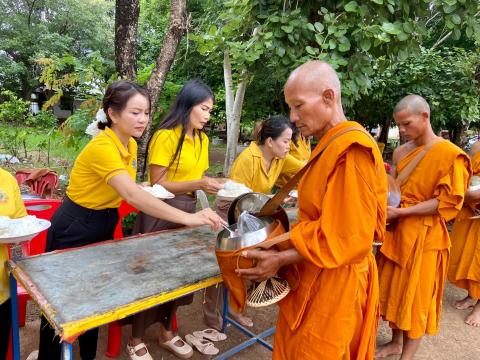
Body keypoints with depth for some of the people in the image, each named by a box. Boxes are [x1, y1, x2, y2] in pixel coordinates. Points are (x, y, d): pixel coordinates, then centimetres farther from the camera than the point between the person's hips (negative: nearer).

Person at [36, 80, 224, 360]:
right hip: (75, 227, -8)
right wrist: (187, 218, -49)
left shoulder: (131, 145, -2)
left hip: (104, 223, 8)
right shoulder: (102, 147, -29)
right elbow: (131, 195, -43)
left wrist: (149, 191, -6)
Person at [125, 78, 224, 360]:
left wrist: (213, 184, 0)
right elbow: (158, 185, -16)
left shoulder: (203, 140, 10)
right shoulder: (165, 137, -14)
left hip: (188, 213, 8)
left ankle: (167, 332, 36)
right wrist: (198, 184, -25)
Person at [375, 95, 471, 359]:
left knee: (415, 295, 7)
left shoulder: (450, 154, -13)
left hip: (424, 235, -6)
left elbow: (446, 202, -15)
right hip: (397, 230, 6)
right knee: (393, 289, 15)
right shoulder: (400, 152, 6)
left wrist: (401, 212, -21)